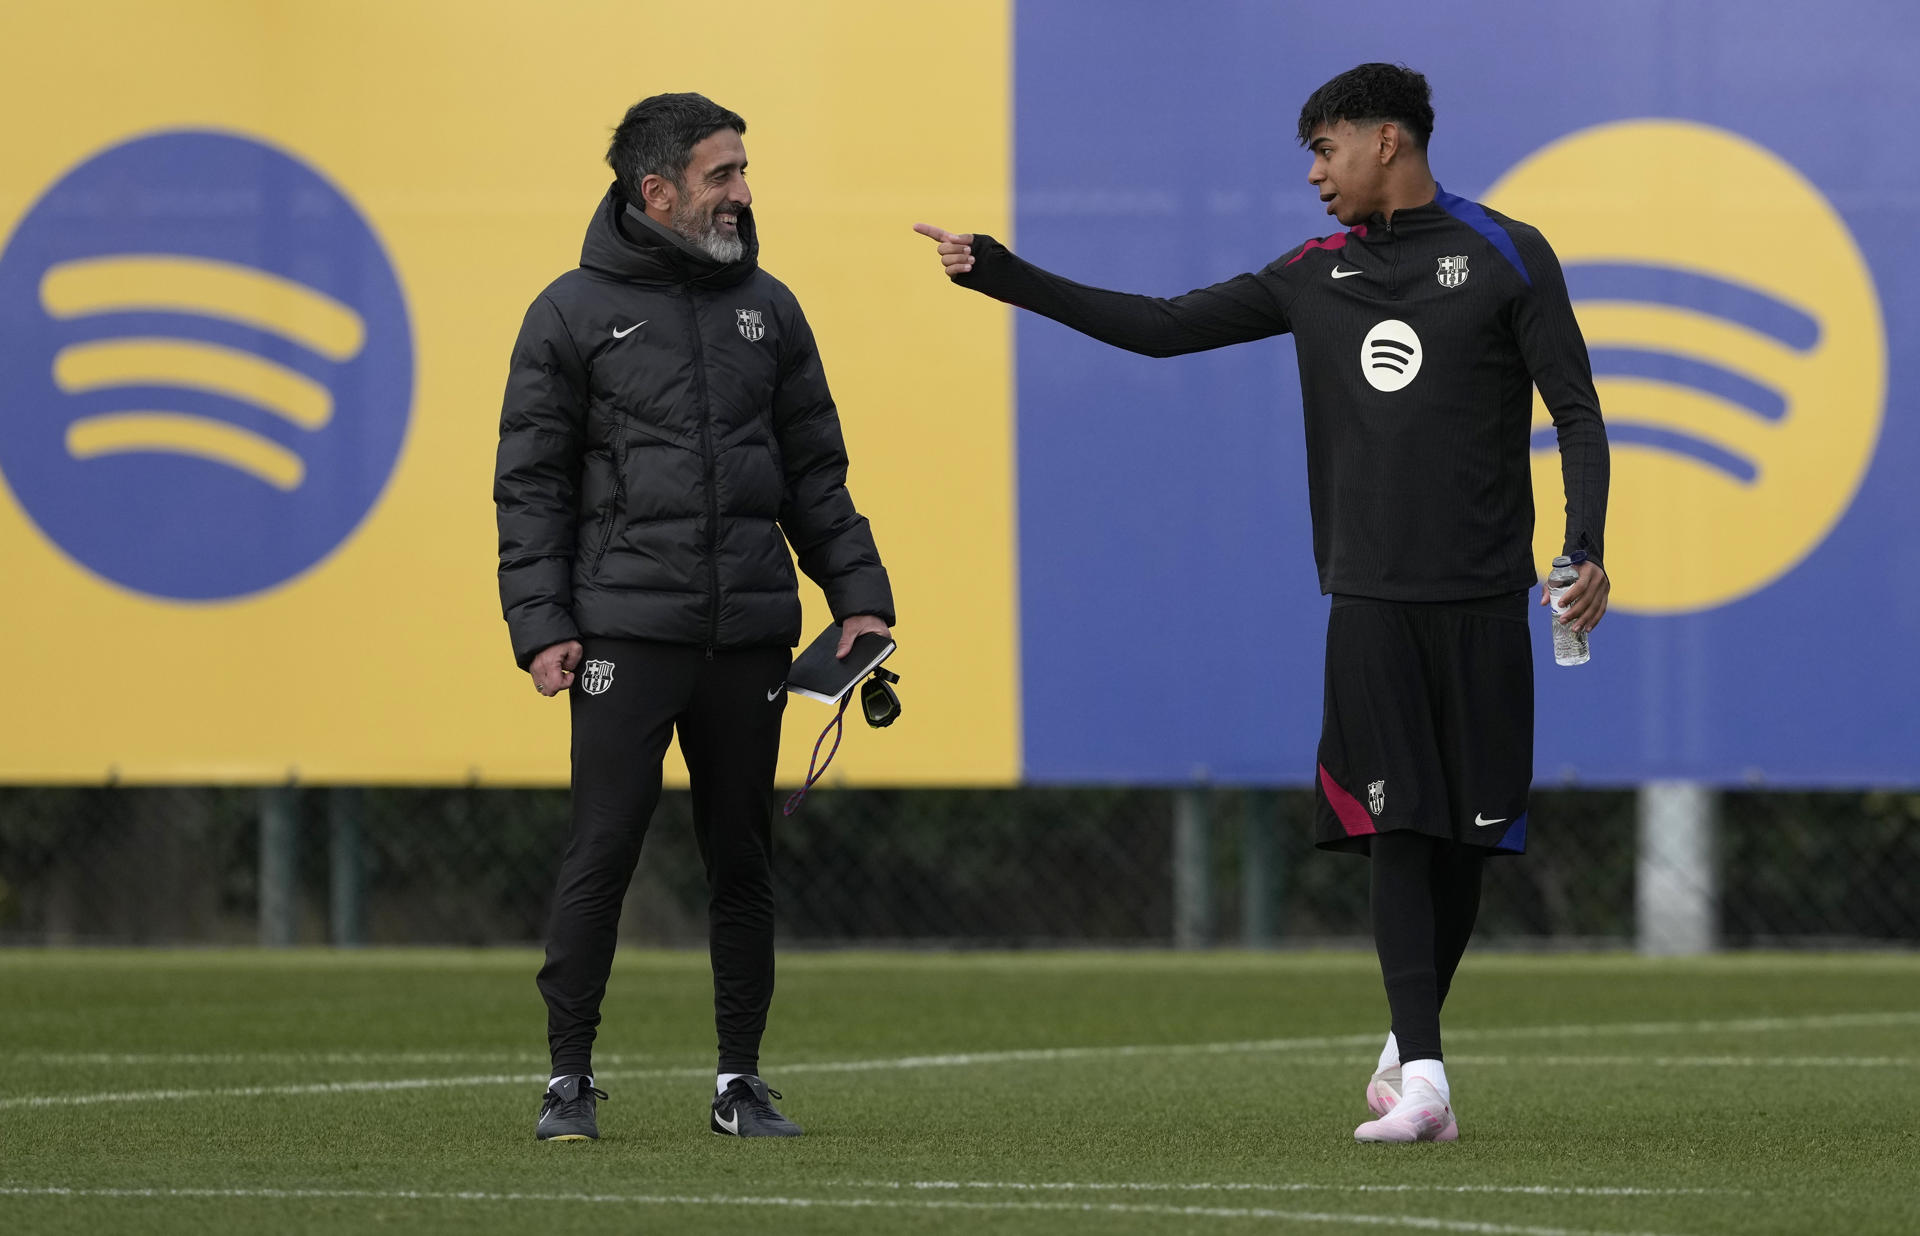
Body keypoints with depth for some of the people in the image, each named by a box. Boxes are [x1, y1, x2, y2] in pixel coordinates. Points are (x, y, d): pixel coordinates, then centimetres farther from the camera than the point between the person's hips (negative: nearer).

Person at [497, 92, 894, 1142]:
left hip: (750, 637, 4)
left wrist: (859, 595, 7)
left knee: (743, 861, 6)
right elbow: (531, 483, 1)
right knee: (601, 854, -7)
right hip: (626, 631, -4)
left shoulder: (767, 309, 13)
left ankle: (740, 1083, 13)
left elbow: (816, 472, 17)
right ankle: (570, 1082, 1)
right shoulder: (575, 313, 1)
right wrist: (540, 626, -8)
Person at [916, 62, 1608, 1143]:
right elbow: (1161, 327, 15)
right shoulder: (1317, 276, 13)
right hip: (1371, 601, 2)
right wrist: (996, 272, 11)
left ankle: (1410, 1044, 23)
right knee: (1396, 829, -10)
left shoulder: (1505, 257, 2)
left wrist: (1588, 547, -13)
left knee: (1464, 839, 4)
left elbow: (1577, 413, 1)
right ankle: (1422, 1079, -15)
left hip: (1482, 604, -2)